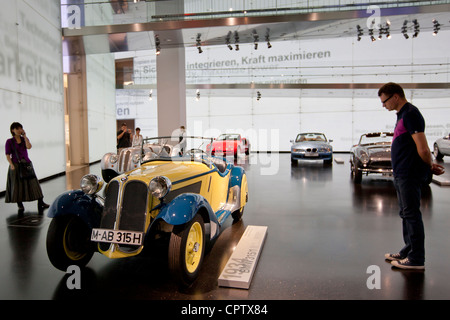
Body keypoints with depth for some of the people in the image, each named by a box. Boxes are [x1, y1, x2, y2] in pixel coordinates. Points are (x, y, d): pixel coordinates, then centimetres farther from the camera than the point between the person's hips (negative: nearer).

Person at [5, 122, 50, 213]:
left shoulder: (24, 139, 10)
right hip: (16, 165, -2)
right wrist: (11, 165, -15)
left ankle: (40, 203, -6)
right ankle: (20, 205, 13)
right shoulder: (9, 142, 1)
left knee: (33, 183, -3)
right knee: (17, 185, 2)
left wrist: (24, 136, -9)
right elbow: (8, 155, -3)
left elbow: (29, 146, -11)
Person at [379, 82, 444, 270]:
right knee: (406, 214, 16)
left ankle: (417, 259, 5)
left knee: (412, 214, -4)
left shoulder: (410, 114, -15)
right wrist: (430, 165, 15)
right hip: (402, 174, 10)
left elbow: (423, 149, -19)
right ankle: (408, 251, 29)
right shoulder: (402, 115, 17)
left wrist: (430, 167, -4)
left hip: (410, 175, -10)